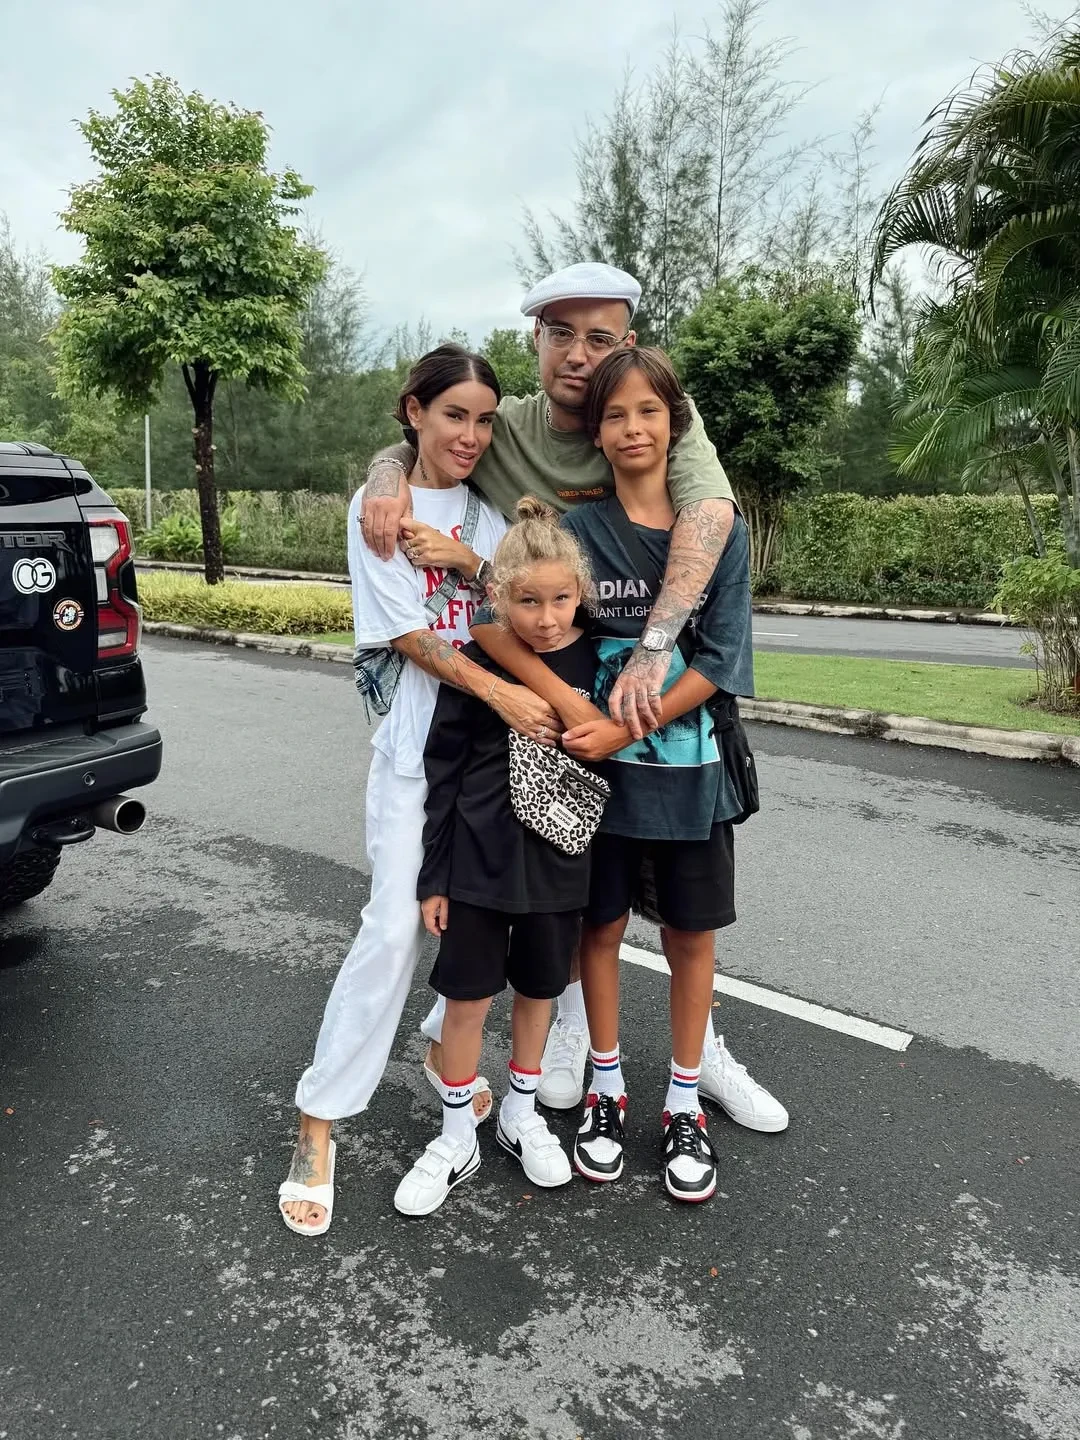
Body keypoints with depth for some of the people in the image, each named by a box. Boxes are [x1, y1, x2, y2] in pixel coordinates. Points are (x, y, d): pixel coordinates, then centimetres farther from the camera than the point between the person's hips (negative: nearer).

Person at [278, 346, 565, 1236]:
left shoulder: (492, 511, 10)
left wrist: (468, 561, -14)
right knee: (395, 926, -9)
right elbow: (409, 634, -11)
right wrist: (503, 693, -22)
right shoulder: (380, 508, -2)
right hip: (418, 744, -4)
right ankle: (319, 1121, 4)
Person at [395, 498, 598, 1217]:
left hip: (560, 856, 2)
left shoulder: (596, 660, -5)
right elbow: (444, 768, -6)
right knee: (468, 995, 8)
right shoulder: (477, 663, -11)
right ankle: (458, 1137, 29)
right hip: (480, 857, -2)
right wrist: (435, 874, -5)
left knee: (540, 988, 17)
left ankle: (521, 1114, 40)